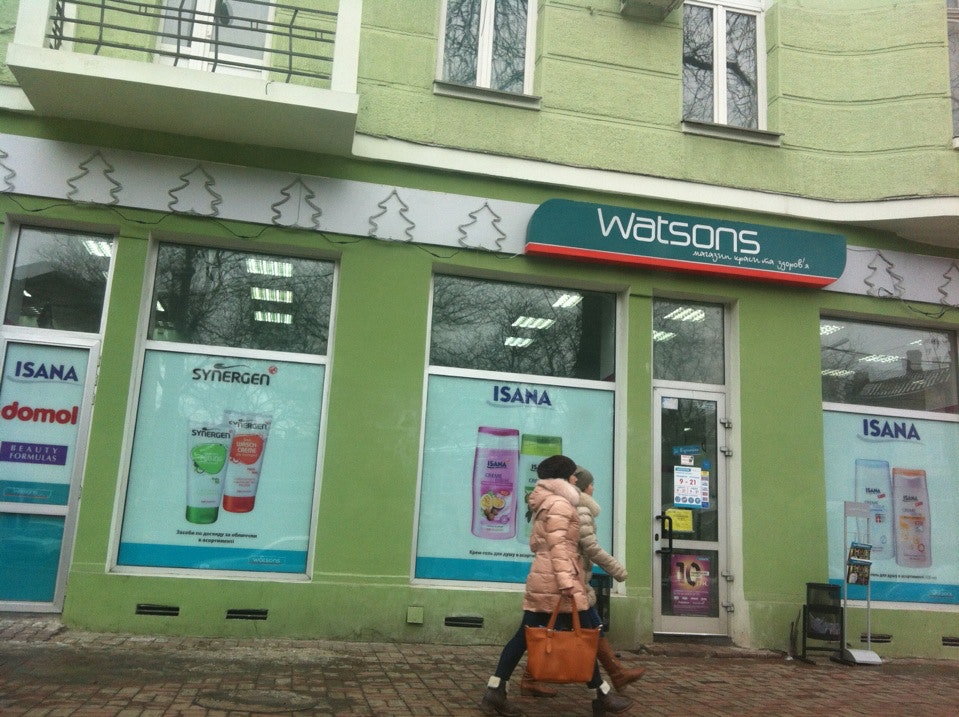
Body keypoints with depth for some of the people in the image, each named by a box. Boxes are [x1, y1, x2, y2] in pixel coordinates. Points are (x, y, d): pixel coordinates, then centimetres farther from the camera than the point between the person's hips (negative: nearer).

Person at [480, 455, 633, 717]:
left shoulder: (546, 504, 21)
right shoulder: (560, 504, -9)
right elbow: (558, 546, -19)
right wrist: (566, 581, -25)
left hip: (542, 578, 10)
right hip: (556, 579, -10)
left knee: (525, 634, 5)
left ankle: (494, 693, 2)